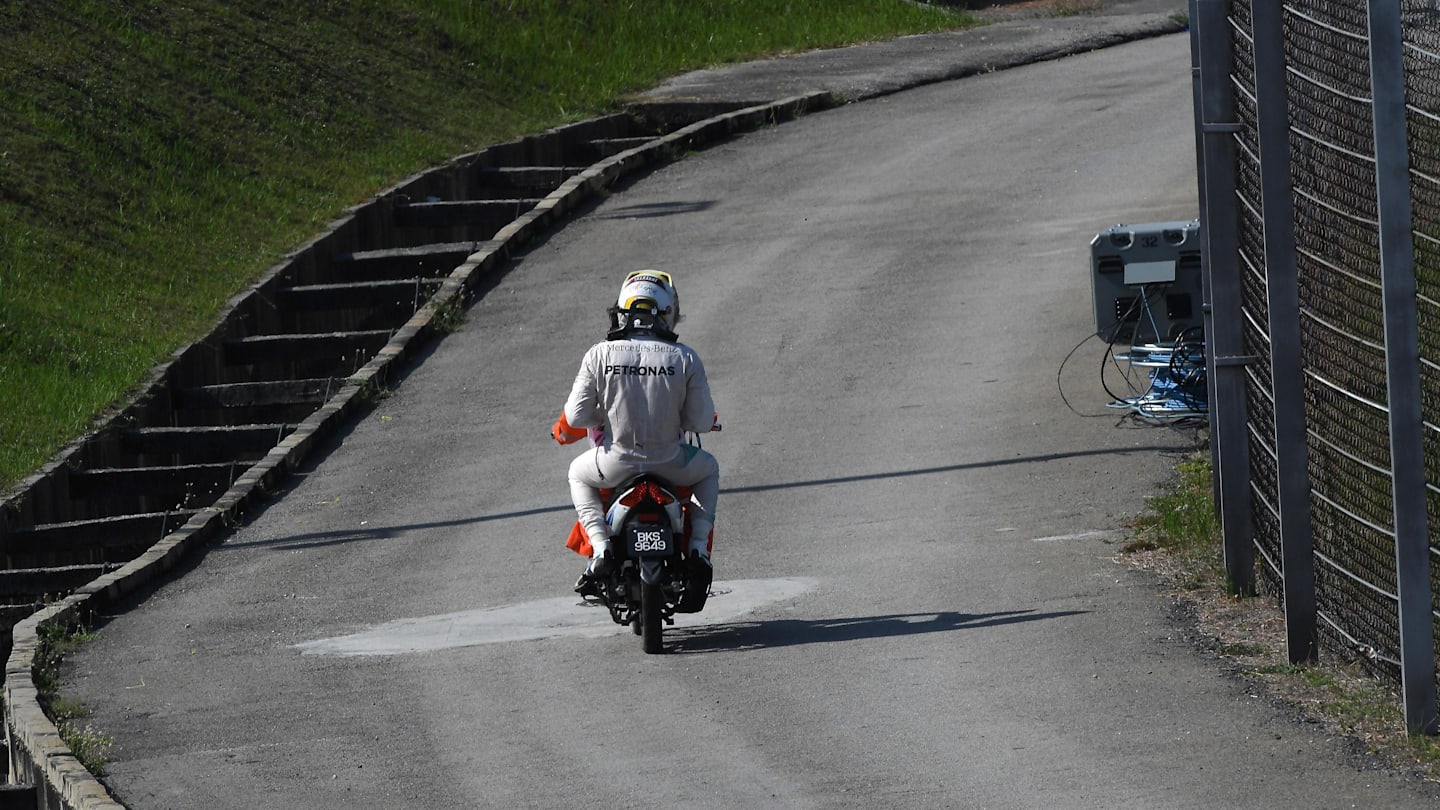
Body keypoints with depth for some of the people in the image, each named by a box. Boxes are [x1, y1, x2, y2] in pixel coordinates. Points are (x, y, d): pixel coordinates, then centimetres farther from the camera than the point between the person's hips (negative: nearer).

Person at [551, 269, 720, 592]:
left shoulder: (599, 355, -9)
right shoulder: (685, 358, -10)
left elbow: (576, 417, -6)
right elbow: (702, 422, -6)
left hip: (617, 463, 0)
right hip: (670, 464, 0)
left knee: (579, 474, 34)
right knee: (708, 470, 34)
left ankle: (600, 547, 13)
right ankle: (699, 548, 18)